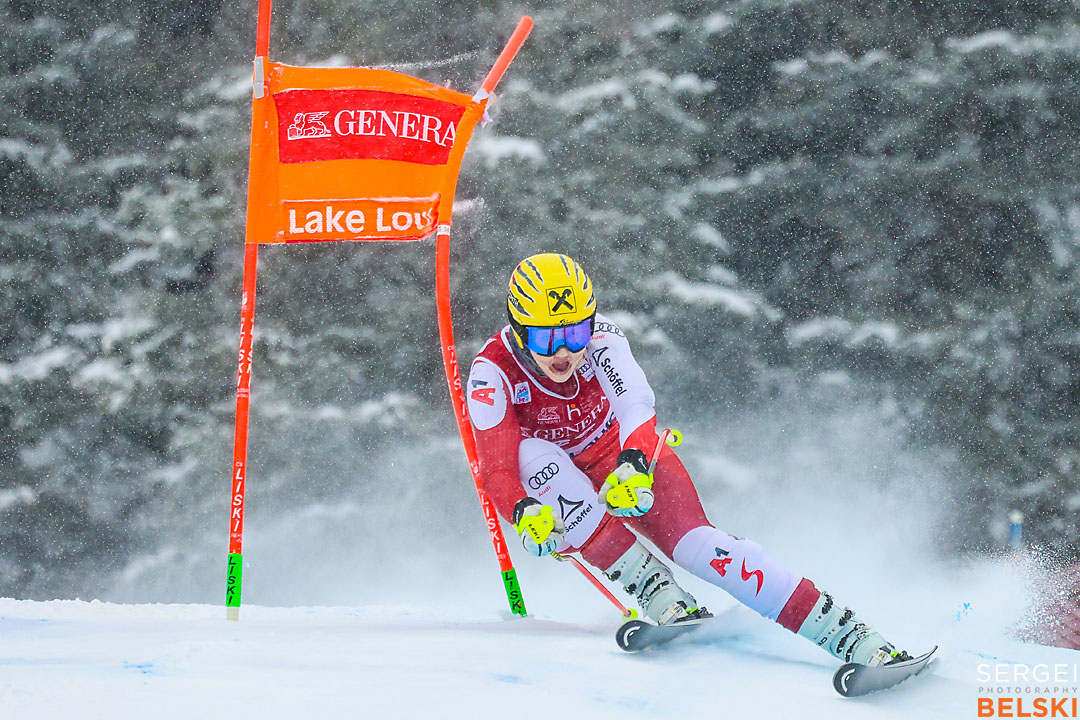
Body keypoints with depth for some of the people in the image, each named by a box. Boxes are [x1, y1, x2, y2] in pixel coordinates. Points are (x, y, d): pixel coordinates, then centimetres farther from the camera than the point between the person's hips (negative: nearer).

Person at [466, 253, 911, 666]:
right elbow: (497, 469, -32)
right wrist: (524, 513, -54)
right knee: (532, 455, -34)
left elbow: (637, 406, -38)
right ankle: (654, 590, -34)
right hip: (560, 498, 0)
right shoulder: (492, 374, -23)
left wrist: (634, 465, -59)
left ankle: (851, 637, -33)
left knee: (693, 542, -26)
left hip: (626, 461, 0)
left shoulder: (600, 338, -21)